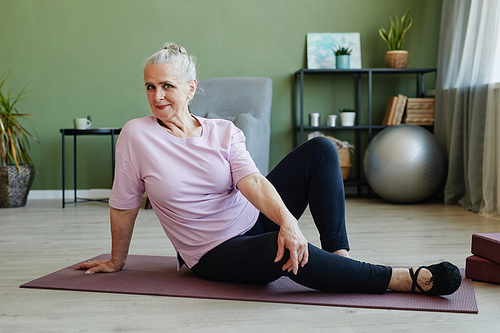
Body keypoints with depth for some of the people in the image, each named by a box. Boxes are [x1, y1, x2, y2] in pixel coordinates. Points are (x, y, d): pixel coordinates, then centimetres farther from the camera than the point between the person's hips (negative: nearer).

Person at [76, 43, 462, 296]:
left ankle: (339, 255, -16)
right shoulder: (136, 135, -8)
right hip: (215, 254, -4)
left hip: (254, 220, 4)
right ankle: (405, 279, -25)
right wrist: (116, 261, 8)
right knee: (279, 250, -39)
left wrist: (287, 221, -35)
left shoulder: (224, 132, -2)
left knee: (320, 149, -13)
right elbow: (124, 204, -1)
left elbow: (252, 181, -17)